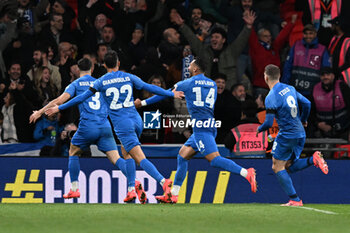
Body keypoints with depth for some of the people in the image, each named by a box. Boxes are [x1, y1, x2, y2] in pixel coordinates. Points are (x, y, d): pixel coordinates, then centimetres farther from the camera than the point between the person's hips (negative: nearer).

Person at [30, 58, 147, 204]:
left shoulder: (76, 84, 8)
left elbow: (60, 100, -3)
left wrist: (40, 112, 2)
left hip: (87, 127, -2)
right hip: (105, 126, 2)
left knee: (73, 153, 21)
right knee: (115, 158, -6)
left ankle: (74, 189, 15)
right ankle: (133, 185, -28)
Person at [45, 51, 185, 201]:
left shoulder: (101, 82, 0)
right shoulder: (129, 77, 8)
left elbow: (82, 97, 2)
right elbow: (150, 88, 15)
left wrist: (59, 108, 11)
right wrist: (172, 94, 29)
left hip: (122, 124, -4)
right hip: (136, 120, 4)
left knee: (140, 159, -10)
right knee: (126, 153, 22)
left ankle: (162, 181, -30)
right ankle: (131, 189, 14)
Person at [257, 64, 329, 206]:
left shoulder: (271, 97, -16)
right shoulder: (290, 88, 7)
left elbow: (269, 123, -18)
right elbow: (307, 103, 14)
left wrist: (259, 129, 5)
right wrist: (303, 120, 32)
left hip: (287, 135, -8)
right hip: (300, 134, 8)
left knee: (278, 167, 3)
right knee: (289, 166, 18)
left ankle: (295, 200, -4)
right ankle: (313, 160, -7)